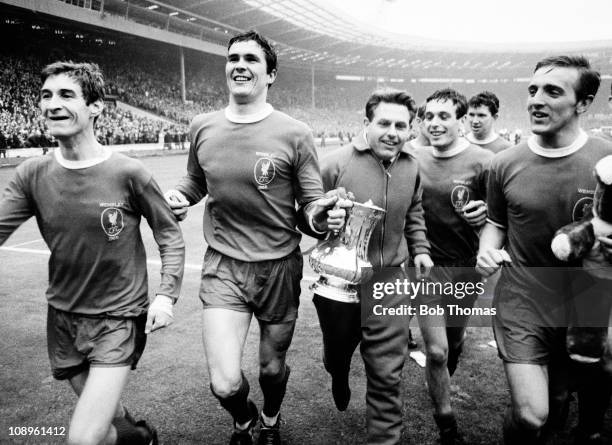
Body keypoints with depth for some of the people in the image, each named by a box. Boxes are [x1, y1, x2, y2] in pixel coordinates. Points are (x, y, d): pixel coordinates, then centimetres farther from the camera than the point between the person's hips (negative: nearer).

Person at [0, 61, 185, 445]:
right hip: (63, 317, 5)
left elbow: (170, 236, -7)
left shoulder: (128, 173, -15)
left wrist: (166, 295, -16)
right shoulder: (32, 175, -3)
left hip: (119, 318, -4)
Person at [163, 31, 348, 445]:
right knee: (225, 385, -7)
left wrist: (321, 216, -29)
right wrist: (178, 196, -5)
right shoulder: (203, 127, 1)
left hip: (280, 267, -1)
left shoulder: (294, 134, -9)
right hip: (223, 266, 1)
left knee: (273, 368, 17)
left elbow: (312, 201, -6)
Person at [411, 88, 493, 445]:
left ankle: (442, 385, 53)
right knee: (437, 351, -2)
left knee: (456, 340, 20)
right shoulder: (414, 160, -2)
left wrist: (485, 213, -25)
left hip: (466, 267, 0)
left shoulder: (483, 161, -11)